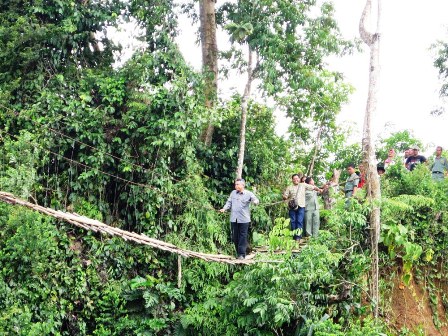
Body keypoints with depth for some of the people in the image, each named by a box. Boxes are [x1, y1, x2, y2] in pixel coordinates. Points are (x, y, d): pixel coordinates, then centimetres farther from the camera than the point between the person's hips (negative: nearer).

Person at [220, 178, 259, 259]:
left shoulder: (248, 194, -1)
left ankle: (242, 254, 2)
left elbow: (256, 200, -9)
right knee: (234, 237, 8)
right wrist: (224, 208, -2)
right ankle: (238, 253, 19)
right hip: (234, 219, 4)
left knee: (243, 237, -2)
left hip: (244, 219, -4)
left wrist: (256, 202, -33)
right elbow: (229, 202, 15)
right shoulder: (233, 193, 13)